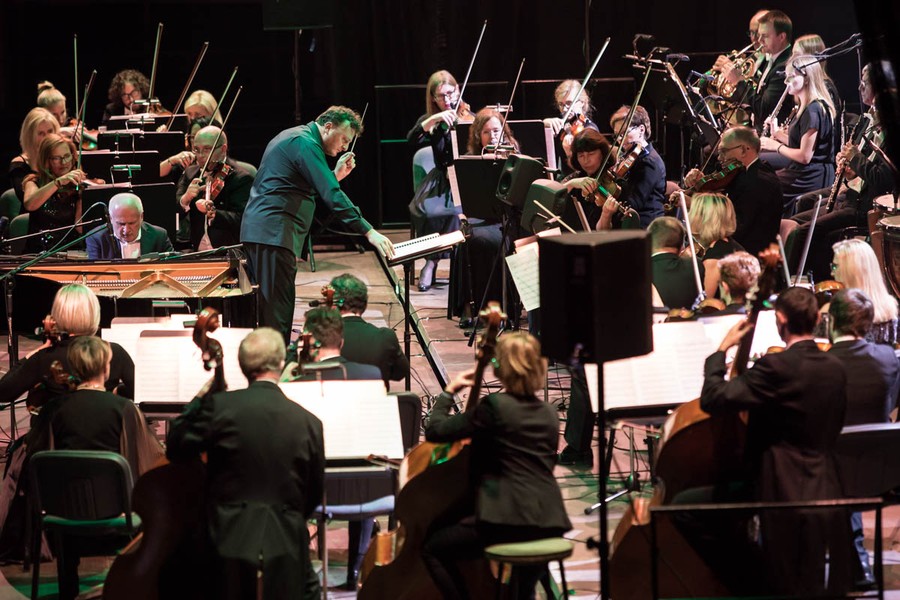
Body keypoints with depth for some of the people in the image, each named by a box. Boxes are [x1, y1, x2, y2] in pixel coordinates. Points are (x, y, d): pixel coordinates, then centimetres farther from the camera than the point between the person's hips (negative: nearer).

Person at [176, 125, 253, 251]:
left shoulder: (241, 178, -5)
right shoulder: (190, 173, 14)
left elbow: (240, 220, -15)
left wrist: (212, 213, -30)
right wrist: (185, 199, -12)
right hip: (194, 252, 5)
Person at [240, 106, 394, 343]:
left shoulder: (294, 138, 21)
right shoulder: (306, 143, -11)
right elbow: (331, 195, -21)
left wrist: (335, 174, 10)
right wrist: (368, 232, -22)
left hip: (258, 229, 11)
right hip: (273, 233, -11)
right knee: (277, 314, -12)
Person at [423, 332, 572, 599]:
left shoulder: (494, 406, -7)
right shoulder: (549, 414, 15)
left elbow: (435, 430, -5)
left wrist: (449, 392, 12)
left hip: (509, 521, -7)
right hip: (549, 525, 7)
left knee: (432, 549, 6)